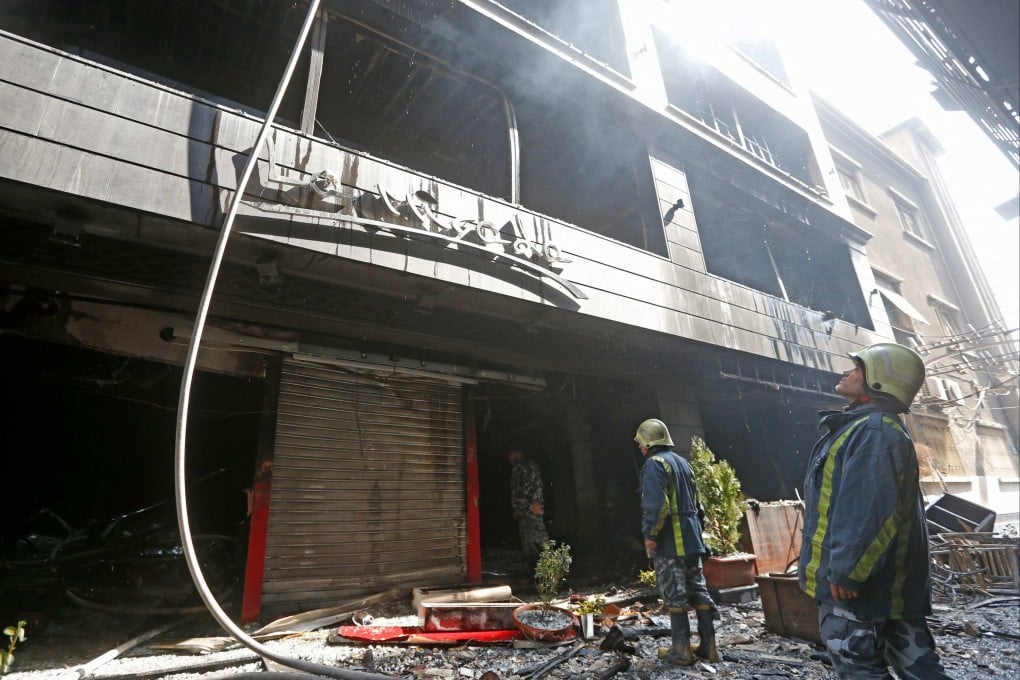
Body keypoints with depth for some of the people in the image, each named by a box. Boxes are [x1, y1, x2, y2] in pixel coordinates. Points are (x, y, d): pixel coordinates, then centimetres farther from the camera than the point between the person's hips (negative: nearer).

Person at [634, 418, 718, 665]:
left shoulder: (654, 463, -12)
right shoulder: (682, 462, 16)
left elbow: (656, 504, -22)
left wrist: (650, 535, -16)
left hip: (669, 541, -9)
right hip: (691, 537, 9)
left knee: (674, 594, -1)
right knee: (698, 589, 12)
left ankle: (681, 649, 5)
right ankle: (708, 645, 18)